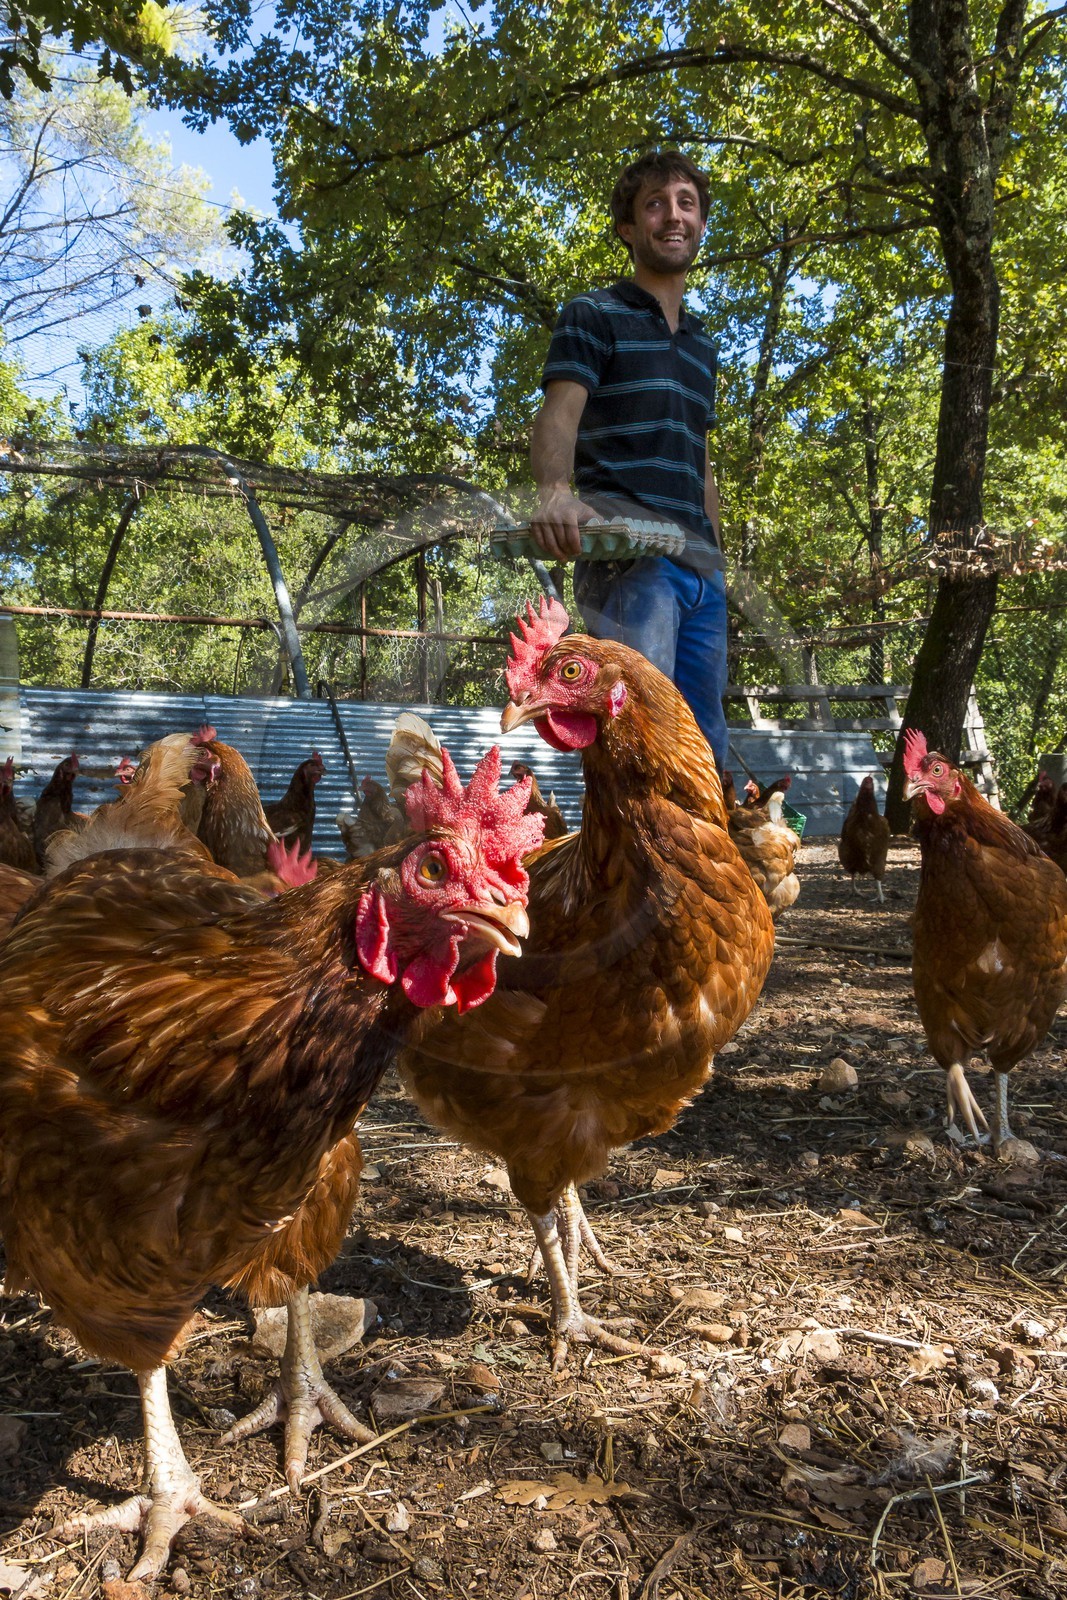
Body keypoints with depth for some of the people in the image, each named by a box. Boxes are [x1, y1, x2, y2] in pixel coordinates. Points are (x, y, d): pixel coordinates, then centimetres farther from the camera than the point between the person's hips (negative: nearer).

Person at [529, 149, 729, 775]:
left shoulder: (703, 346, 27)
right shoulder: (594, 316, 7)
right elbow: (560, 413, -11)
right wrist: (555, 491, -33)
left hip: (699, 567, 7)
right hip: (626, 554, -7)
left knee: (707, 748, 4)